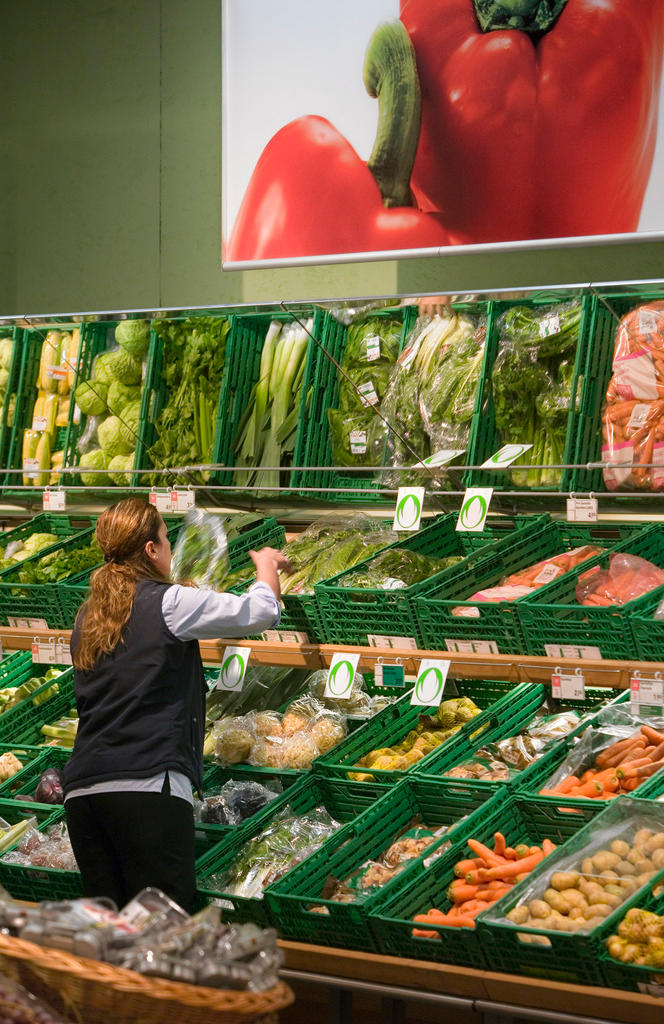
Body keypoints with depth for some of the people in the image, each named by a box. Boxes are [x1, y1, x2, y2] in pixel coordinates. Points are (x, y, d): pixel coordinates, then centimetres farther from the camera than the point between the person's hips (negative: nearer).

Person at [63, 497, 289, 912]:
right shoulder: (169, 603, -2)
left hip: (82, 789, 7)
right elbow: (262, 612, 4)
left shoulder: (87, 617, 17)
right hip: (150, 784, -7)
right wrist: (267, 565, 28)